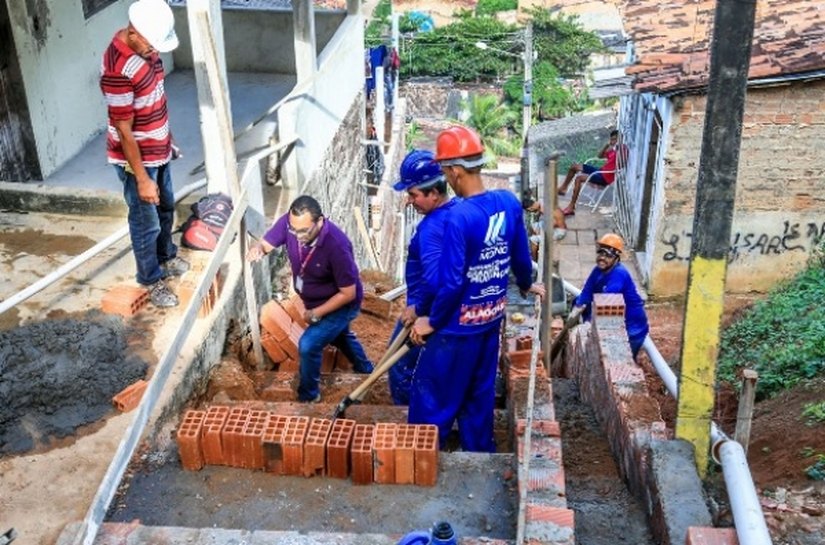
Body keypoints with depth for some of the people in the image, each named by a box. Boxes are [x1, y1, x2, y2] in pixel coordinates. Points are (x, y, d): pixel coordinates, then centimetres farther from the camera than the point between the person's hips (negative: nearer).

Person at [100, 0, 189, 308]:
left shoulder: (144, 46, -4)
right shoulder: (117, 70, -31)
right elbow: (124, 130, -26)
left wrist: (168, 140, 19)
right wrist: (141, 178, -21)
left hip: (158, 150, 9)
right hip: (136, 158, -9)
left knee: (166, 208, 26)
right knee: (146, 222, 8)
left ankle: (167, 258, 48)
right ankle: (152, 281, 28)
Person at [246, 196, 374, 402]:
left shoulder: (336, 245, -40)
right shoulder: (289, 222, -26)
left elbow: (348, 293, -30)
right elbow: (265, 243, -12)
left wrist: (316, 313, -24)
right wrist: (257, 248, -37)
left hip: (341, 304, -7)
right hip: (315, 300, 8)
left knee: (308, 345, -12)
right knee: (337, 334, 30)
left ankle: (308, 395, 15)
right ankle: (364, 367, 58)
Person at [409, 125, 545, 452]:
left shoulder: (459, 217, -26)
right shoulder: (509, 202, -5)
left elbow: (452, 282, -24)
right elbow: (521, 257, 8)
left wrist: (432, 321, -10)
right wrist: (526, 285, 28)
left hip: (460, 324, -7)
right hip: (493, 318, 7)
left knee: (432, 393, 10)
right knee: (481, 391, 22)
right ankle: (480, 452, 36)